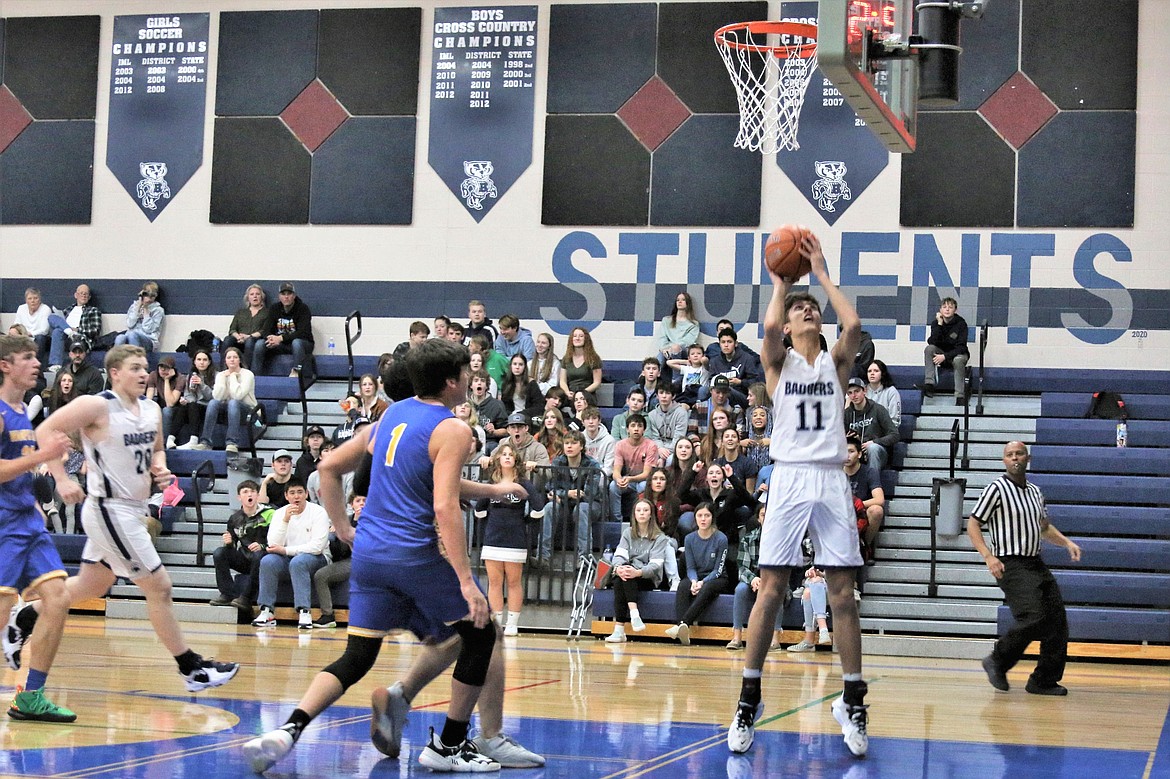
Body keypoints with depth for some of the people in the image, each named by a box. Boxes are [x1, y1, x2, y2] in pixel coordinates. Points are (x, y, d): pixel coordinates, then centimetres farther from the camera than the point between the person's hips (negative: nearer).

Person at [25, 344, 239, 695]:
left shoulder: (152, 410, 8)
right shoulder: (97, 406, -15)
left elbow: (157, 449, 23)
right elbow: (46, 431, -14)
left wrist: (160, 470, 1)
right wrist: (62, 480, -20)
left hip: (133, 509, 9)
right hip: (110, 509, -9)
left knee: (92, 586, 21)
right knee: (159, 586, -6)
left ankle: (23, 620, 37)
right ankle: (193, 669, 1)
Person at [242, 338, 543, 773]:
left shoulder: (392, 415, 15)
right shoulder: (452, 430, -8)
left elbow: (330, 467, 20)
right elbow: (444, 509, -18)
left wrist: (342, 527, 27)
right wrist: (466, 581, -19)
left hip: (368, 553, 7)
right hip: (415, 555, -7)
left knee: (356, 659, 9)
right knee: (481, 636, 12)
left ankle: (287, 732, -11)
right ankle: (448, 746, 13)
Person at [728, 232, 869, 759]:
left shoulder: (836, 362, 12)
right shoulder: (779, 361, 9)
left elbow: (852, 324, -7)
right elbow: (769, 328, -13)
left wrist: (821, 274, 2)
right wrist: (781, 283, 2)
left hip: (832, 481, 1)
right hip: (790, 478, -1)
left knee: (842, 594, 0)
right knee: (771, 589, -4)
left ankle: (853, 702, 6)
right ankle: (748, 701, 2)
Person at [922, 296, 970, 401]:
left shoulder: (961, 323, -14)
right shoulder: (936, 322, -7)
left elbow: (961, 347, -19)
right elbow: (932, 342, -21)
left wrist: (945, 356, -31)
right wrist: (939, 324, -26)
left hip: (958, 354, -3)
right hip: (941, 354, 3)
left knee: (958, 360, -37)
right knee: (929, 348, -26)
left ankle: (959, 397, -36)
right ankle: (929, 384, -31)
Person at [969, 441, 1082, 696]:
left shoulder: (1035, 492, 16)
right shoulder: (997, 489, -5)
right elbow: (973, 525, -6)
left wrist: (1067, 543, 14)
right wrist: (989, 557, -18)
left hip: (1036, 564, 8)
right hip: (1010, 565, -7)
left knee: (1057, 620, 0)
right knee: (1033, 618, -21)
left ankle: (1045, 680, 10)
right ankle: (997, 661, 0)